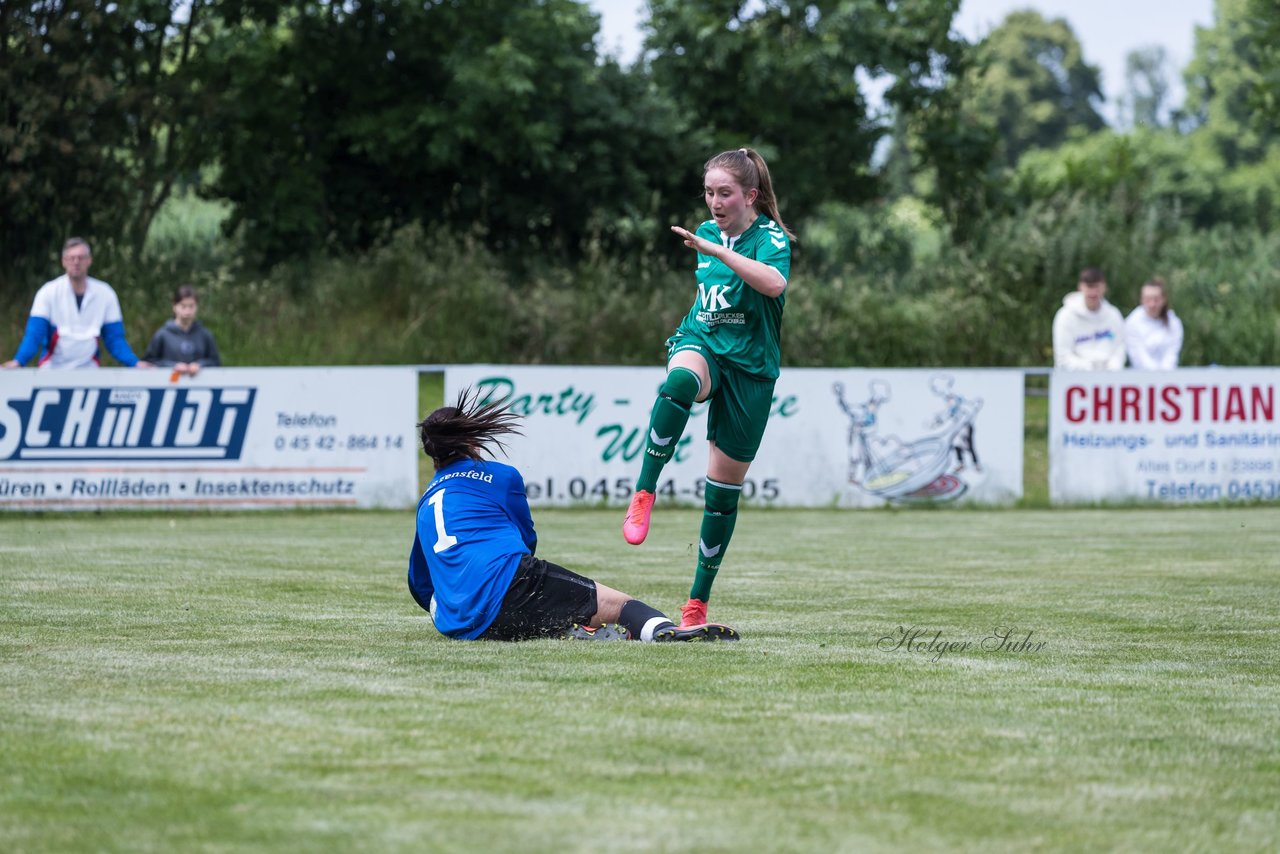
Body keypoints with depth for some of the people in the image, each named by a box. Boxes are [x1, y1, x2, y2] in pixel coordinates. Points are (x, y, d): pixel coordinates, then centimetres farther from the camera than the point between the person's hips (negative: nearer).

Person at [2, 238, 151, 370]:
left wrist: (135, 363, -13)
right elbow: (34, 336, -10)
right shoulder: (48, 292, -4)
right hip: (52, 370, -1)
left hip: (89, 371, 1)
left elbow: (115, 340, 3)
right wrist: (18, 361, -27)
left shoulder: (105, 294, 1)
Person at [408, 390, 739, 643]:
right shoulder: (501, 476, 16)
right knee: (621, 605, -6)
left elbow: (420, 583, 34)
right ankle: (664, 631, -40)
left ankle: (562, 630, -23)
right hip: (510, 583, -4)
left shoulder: (426, 503, 28)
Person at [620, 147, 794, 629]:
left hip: (749, 368, -3)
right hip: (701, 345, 3)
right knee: (681, 381, -38)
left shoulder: (770, 238, -10)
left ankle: (697, 602, 12)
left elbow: (774, 283, -34)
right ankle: (644, 495, -38)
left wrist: (717, 251, -38)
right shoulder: (708, 233, 9)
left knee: (724, 488, 1)